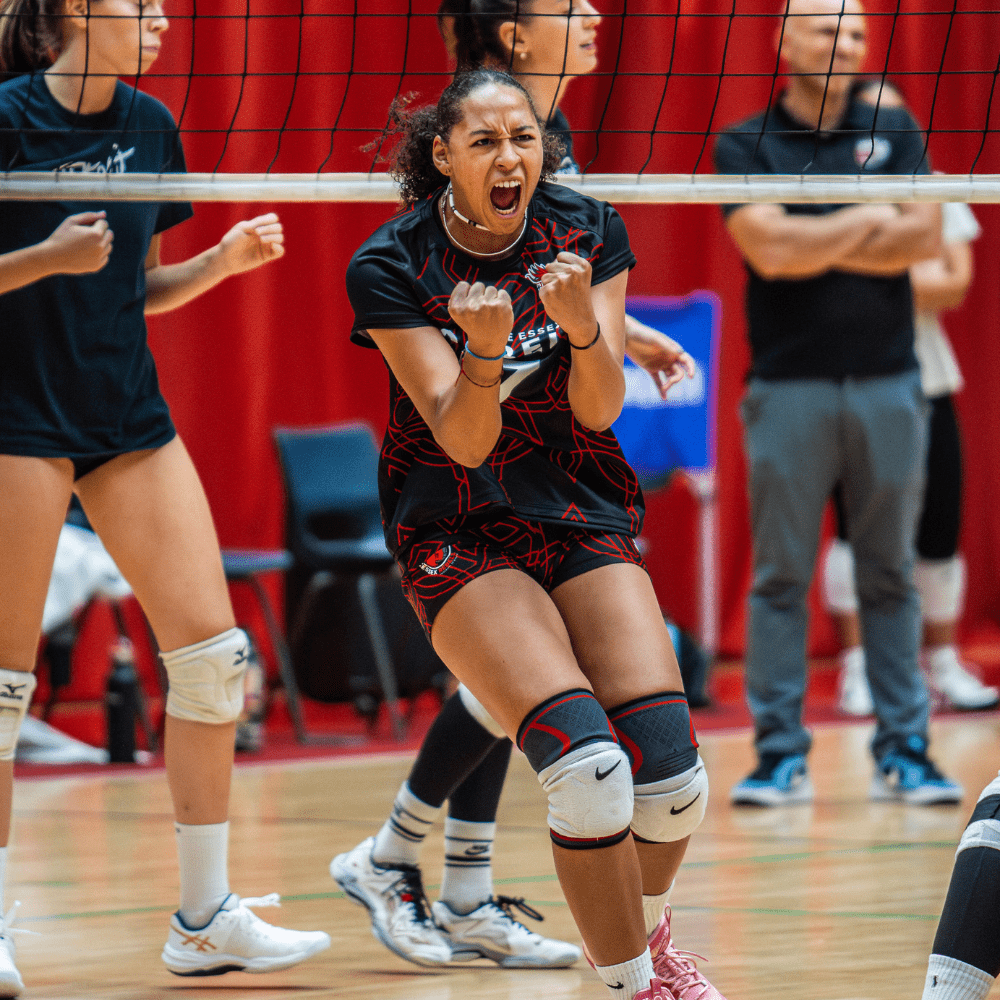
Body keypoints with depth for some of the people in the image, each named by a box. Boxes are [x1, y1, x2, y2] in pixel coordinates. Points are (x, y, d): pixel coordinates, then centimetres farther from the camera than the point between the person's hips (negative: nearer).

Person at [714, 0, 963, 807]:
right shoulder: (744, 146, 2)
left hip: (888, 384, 2)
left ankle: (903, 749, 10)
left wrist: (816, 247, -8)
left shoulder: (894, 129, 9)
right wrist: (869, 222, -4)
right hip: (789, 386, -2)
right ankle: (781, 754, 4)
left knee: (890, 574, 6)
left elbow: (924, 237, -4)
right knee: (781, 577, -1)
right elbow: (771, 249, -13)